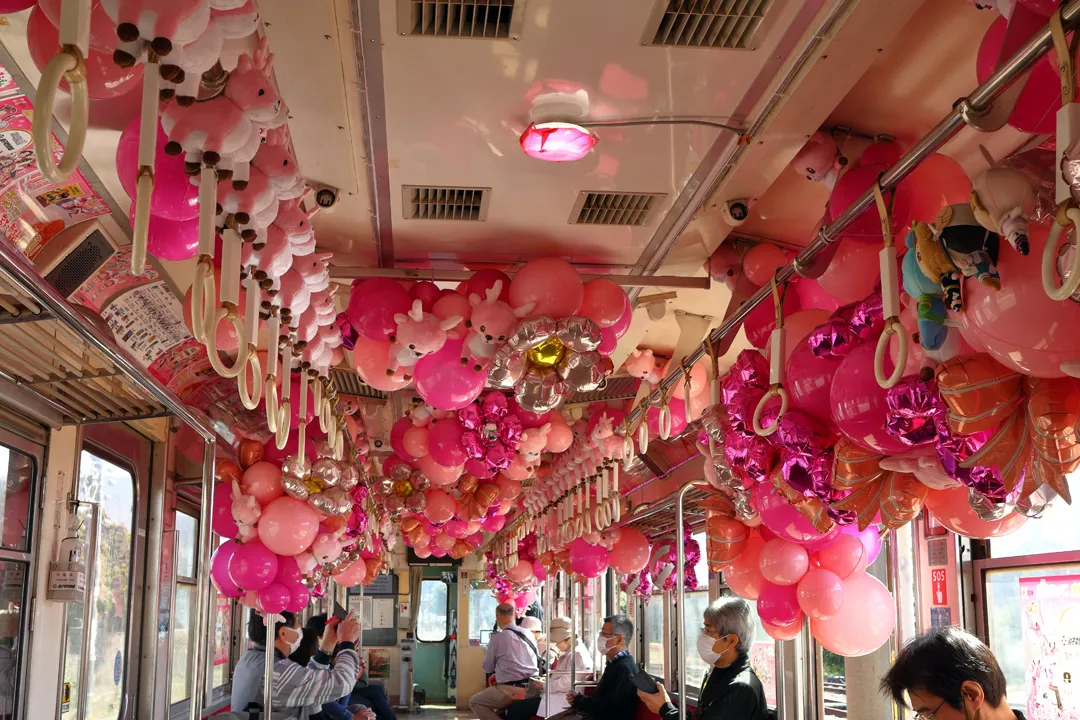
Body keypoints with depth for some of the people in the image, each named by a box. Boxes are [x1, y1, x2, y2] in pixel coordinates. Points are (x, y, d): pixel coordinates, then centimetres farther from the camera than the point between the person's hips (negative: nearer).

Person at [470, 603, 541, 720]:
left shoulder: (497, 638, -9)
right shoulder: (529, 634, 7)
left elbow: (487, 668, 2)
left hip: (511, 690, -7)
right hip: (532, 688, 7)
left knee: (474, 702, 13)